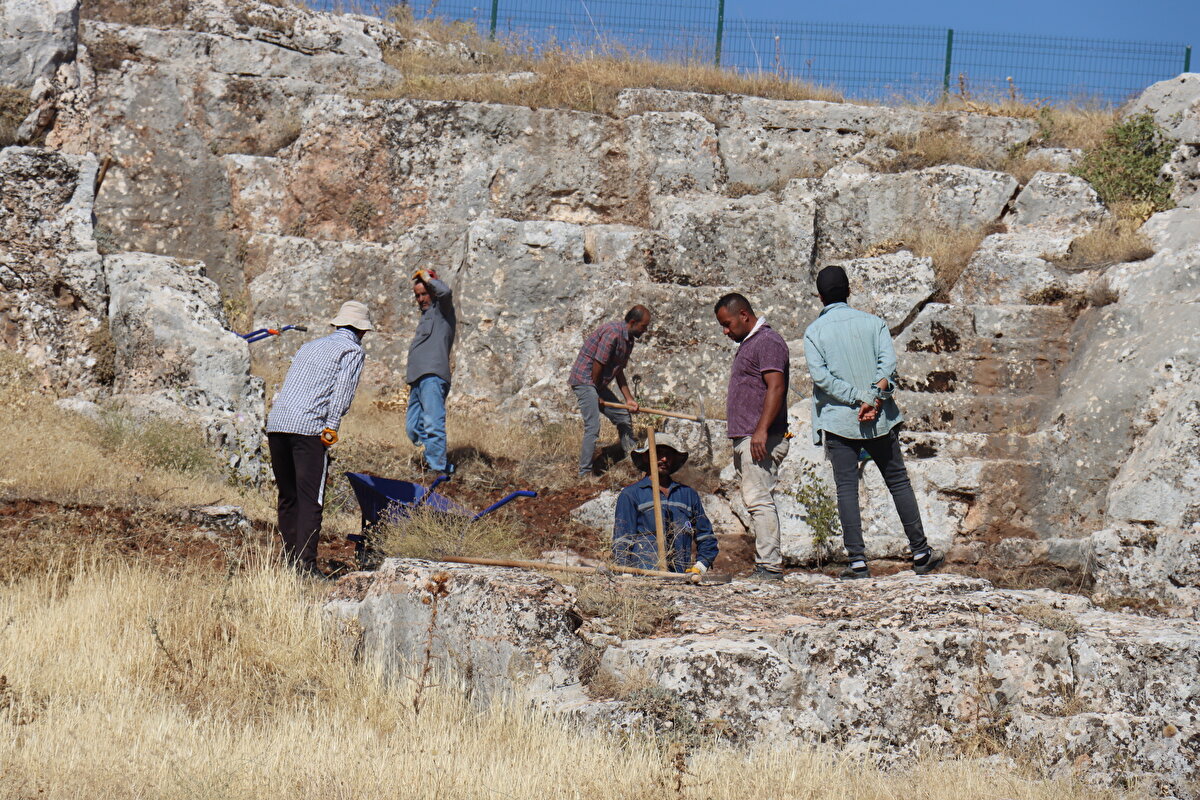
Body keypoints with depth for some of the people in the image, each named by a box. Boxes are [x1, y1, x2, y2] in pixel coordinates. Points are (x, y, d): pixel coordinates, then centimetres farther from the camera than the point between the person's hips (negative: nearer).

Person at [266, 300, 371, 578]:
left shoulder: (310, 346, 28)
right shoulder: (353, 350, 7)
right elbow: (342, 391, -8)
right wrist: (331, 428, -12)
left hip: (276, 422, 7)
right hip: (307, 427, -7)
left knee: (287, 496, 14)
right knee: (310, 498, -8)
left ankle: (288, 558, 15)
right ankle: (306, 562, -16)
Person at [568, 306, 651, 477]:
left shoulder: (629, 340, 11)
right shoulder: (613, 333, -21)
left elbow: (619, 372, 17)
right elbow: (597, 365, -21)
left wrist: (629, 399, 10)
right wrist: (596, 394, -11)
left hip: (598, 384, 10)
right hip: (585, 381, -10)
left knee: (624, 419, 14)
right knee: (593, 428, -16)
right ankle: (585, 474, -14)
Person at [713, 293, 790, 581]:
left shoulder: (768, 342, -9)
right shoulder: (748, 343, 23)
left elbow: (775, 388, -19)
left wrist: (761, 431, -26)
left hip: (762, 439, -11)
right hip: (745, 439, 11)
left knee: (759, 499, -14)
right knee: (755, 500, 8)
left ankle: (769, 566, -16)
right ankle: (767, 565, 8)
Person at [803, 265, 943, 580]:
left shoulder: (813, 332, 1)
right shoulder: (872, 322, 5)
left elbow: (821, 376, -11)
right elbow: (888, 362, -9)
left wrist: (859, 400, -12)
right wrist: (873, 398, -15)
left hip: (838, 421, -2)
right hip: (881, 420, 2)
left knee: (846, 489, -1)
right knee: (898, 481, 10)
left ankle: (857, 560, -8)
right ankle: (921, 553, 13)